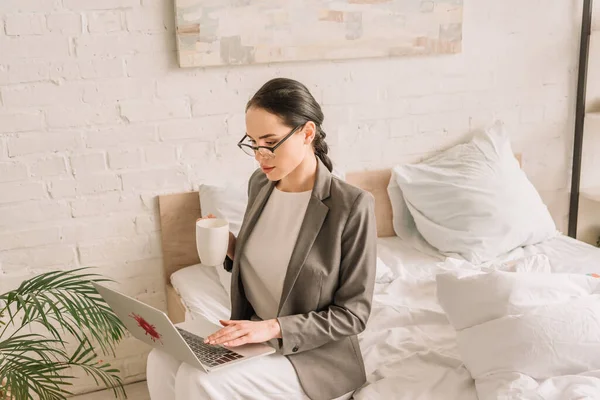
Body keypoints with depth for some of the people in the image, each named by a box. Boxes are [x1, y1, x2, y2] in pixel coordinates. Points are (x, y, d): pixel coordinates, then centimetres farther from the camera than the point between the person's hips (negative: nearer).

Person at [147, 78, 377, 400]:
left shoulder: (351, 206, -19)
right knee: (161, 361, -15)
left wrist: (273, 327, -24)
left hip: (315, 354, -6)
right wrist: (230, 249, -4)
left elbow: (353, 312, -15)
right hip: (251, 336, 6)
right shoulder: (260, 184, 2)